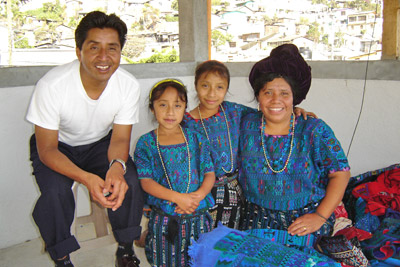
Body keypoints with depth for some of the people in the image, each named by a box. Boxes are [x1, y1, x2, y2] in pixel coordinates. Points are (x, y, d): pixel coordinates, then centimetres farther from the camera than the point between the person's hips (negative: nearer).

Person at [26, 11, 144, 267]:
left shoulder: (129, 85, -23)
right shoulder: (51, 85, -31)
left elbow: (119, 139, -16)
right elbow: (47, 149, -24)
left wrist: (117, 166, -40)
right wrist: (86, 178, -42)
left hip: (100, 142, 2)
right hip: (57, 146, -2)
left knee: (130, 181, -22)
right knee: (55, 191, -29)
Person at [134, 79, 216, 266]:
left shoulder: (196, 139, 2)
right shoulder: (146, 143, -2)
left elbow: (210, 174, 2)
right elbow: (146, 181, -8)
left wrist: (197, 196, -17)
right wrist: (177, 197, -20)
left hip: (198, 216, 1)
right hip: (164, 220, -1)